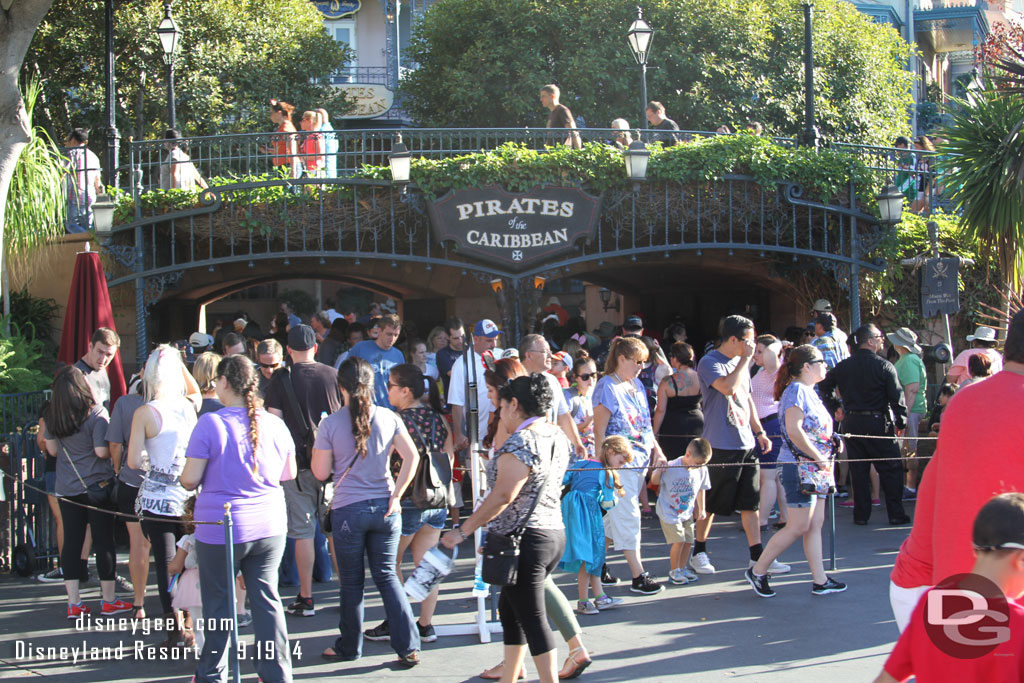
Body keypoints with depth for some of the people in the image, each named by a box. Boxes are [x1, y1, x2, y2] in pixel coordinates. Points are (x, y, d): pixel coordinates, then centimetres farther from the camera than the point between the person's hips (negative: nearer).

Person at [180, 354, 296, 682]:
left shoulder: (210, 424, -13)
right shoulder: (275, 424, 0)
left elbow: (190, 479, -12)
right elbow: (289, 473, 12)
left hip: (220, 529, -4)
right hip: (270, 527, 4)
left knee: (218, 603, 9)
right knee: (267, 599, 11)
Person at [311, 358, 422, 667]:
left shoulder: (330, 424, -8)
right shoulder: (388, 418, -1)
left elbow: (320, 472, -4)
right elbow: (411, 456, -5)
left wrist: (316, 447, 14)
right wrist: (396, 495, -1)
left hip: (347, 511, -2)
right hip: (384, 508, 3)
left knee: (351, 582, 11)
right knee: (387, 576, 10)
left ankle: (349, 647, 23)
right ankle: (409, 647, 3)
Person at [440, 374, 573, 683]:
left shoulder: (520, 442, -18)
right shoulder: (557, 437, 9)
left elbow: (503, 496, -23)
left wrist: (462, 531, -18)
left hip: (526, 540, -9)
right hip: (555, 533, 9)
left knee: (532, 618, -3)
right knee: (510, 609, 20)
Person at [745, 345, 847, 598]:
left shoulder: (809, 392, 16)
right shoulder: (796, 390, -13)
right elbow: (794, 430, -25)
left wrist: (833, 444, 9)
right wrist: (819, 458, -21)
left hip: (815, 467, 10)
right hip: (799, 465, -10)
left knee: (815, 525, 9)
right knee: (798, 527, -7)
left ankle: (820, 581, 12)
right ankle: (757, 571, 2)